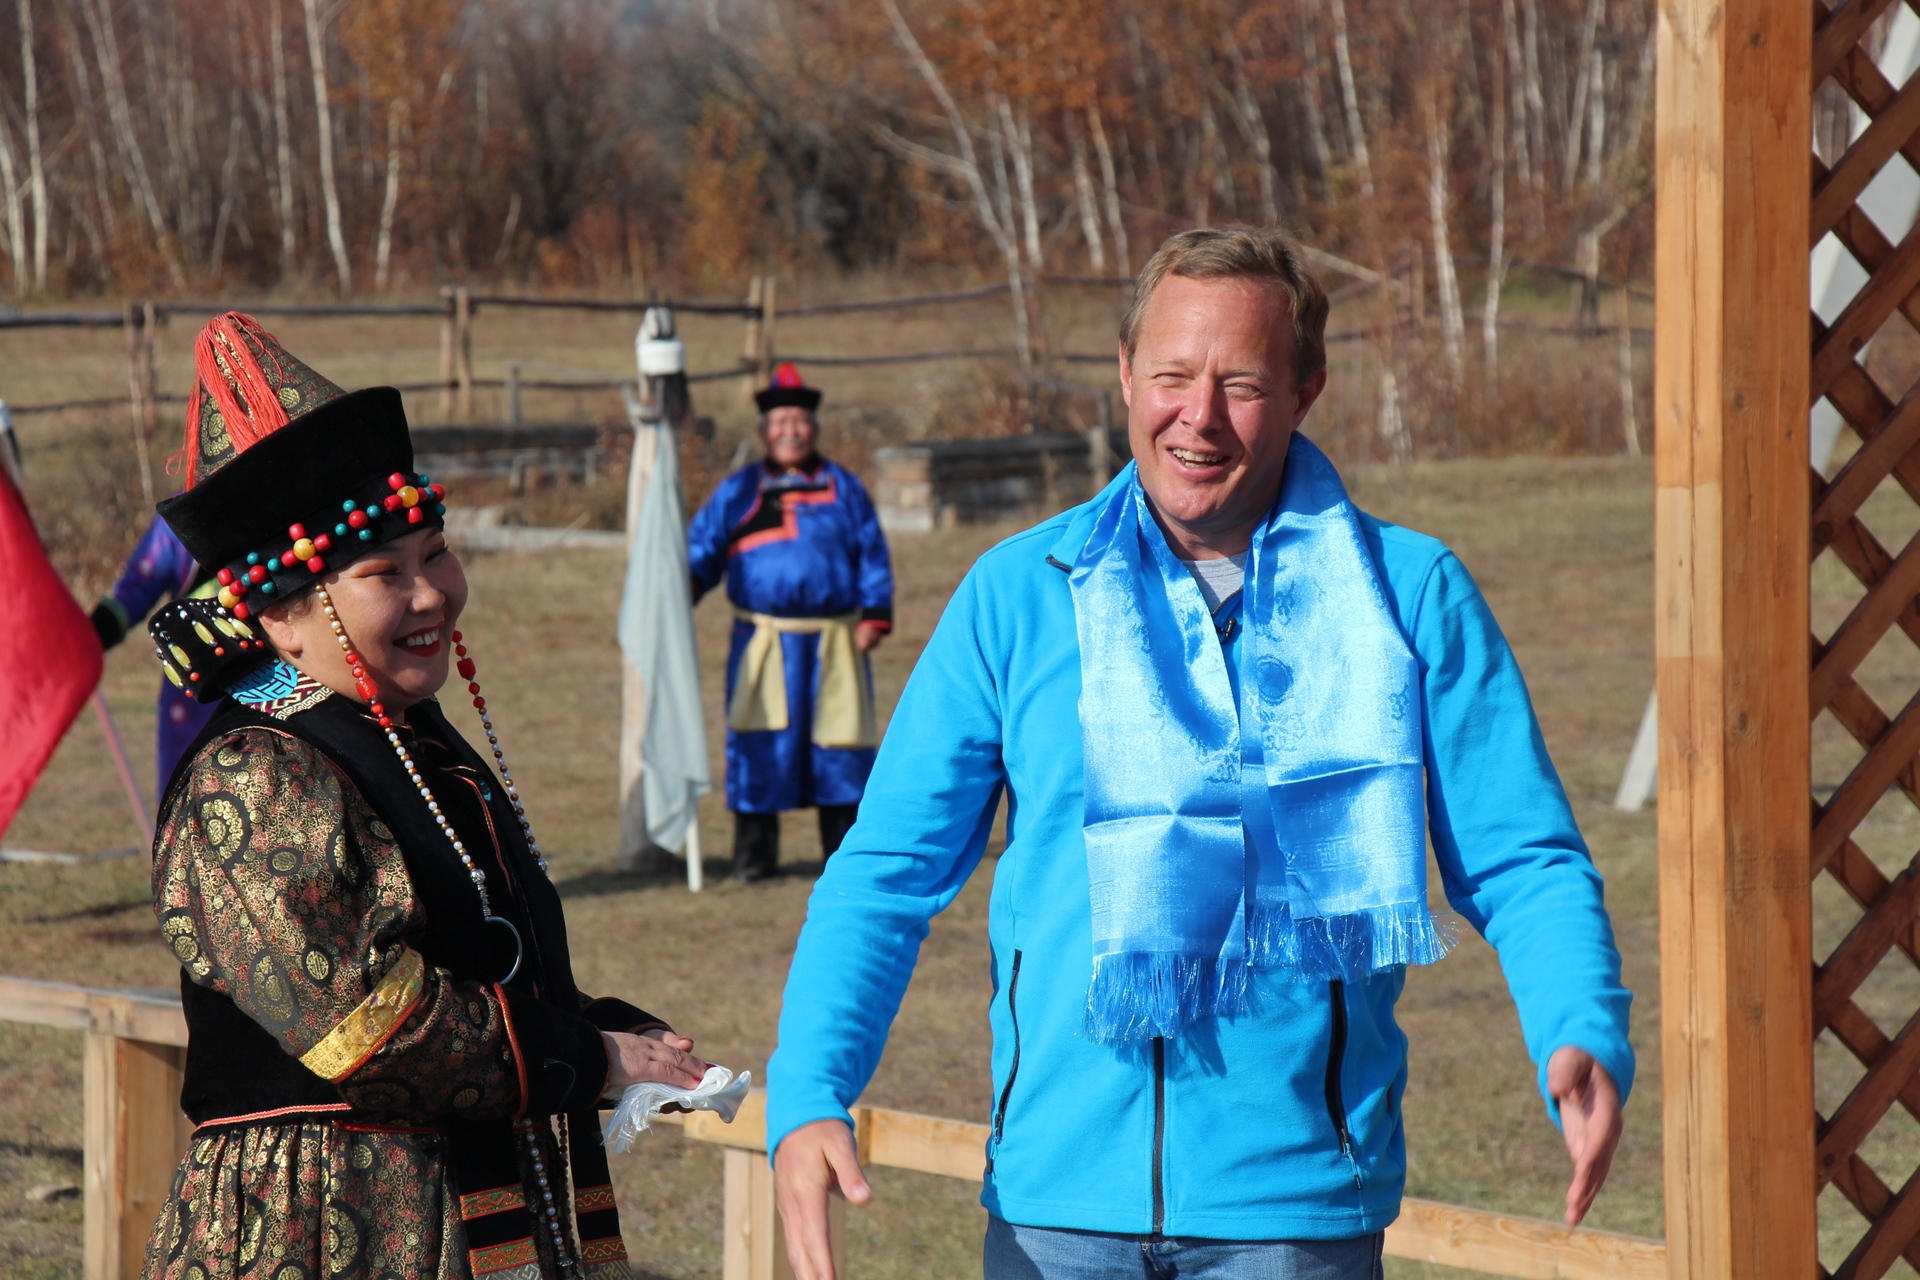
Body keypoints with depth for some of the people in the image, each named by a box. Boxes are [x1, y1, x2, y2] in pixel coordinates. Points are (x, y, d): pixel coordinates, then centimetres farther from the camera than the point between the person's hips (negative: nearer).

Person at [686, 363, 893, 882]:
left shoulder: (844, 488, 11)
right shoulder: (738, 493, 9)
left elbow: (872, 556, 11)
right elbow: (701, 549, 8)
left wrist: (874, 616, 1)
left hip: (833, 640, 1)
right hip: (762, 640, 0)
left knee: (838, 738, 2)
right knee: (758, 742, -3)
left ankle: (846, 846, 12)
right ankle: (754, 848, 4)